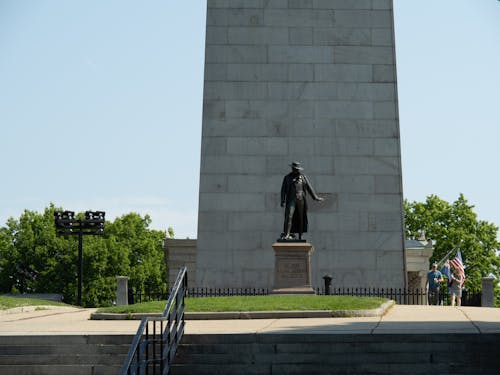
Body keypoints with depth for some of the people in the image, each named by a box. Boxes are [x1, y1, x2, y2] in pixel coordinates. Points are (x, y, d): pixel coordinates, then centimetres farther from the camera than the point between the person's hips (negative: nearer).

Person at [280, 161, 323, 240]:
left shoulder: (303, 177, 11)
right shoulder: (287, 177, 6)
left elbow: (309, 187, 13)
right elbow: (283, 190, 3)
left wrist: (316, 197, 10)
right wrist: (283, 201, -6)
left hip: (301, 200, 2)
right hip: (291, 200, -2)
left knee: (301, 218, 4)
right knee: (289, 216, -15)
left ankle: (300, 236, 10)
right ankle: (286, 234, -19)